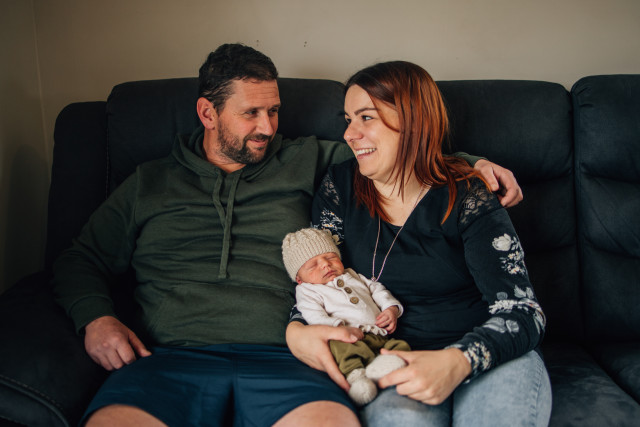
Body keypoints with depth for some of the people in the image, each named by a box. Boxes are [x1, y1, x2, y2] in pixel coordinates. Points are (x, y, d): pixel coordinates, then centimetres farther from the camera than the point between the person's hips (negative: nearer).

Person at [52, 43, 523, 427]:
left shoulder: (304, 162, 19)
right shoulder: (150, 182, 21)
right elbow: (81, 260, 23)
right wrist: (96, 318, 3)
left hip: (281, 359, 0)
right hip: (170, 357, 1)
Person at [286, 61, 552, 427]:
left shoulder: (466, 198, -8)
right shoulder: (340, 188, 2)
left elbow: (523, 310, -12)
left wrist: (458, 362, -32)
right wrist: (296, 331, -16)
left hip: (483, 353, 1)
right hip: (392, 359, 0)